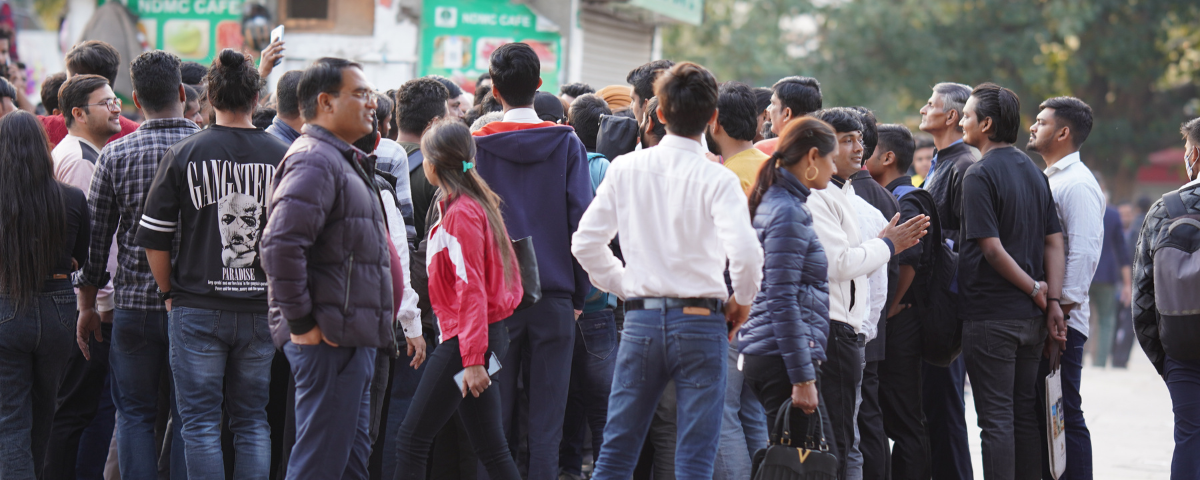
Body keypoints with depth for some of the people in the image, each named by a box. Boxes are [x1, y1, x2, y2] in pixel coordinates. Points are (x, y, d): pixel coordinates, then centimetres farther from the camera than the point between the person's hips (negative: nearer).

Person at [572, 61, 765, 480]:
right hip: (699, 320, -3)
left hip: (640, 319, 3)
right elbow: (745, 252, -19)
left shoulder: (626, 169, 3)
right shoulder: (717, 179, -8)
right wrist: (741, 300, -1)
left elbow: (586, 244, 4)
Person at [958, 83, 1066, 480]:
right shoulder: (1034, 172, 12)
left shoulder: (980, 175, -12)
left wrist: (1035, 289, -7)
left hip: (990, 318, -7)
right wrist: (1052, 301, 2)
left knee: (996, 418, -4)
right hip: (1031, 317, 7)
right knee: (1025, 414, 12)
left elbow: (992, 248, -18)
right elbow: (1054, 241, 7)